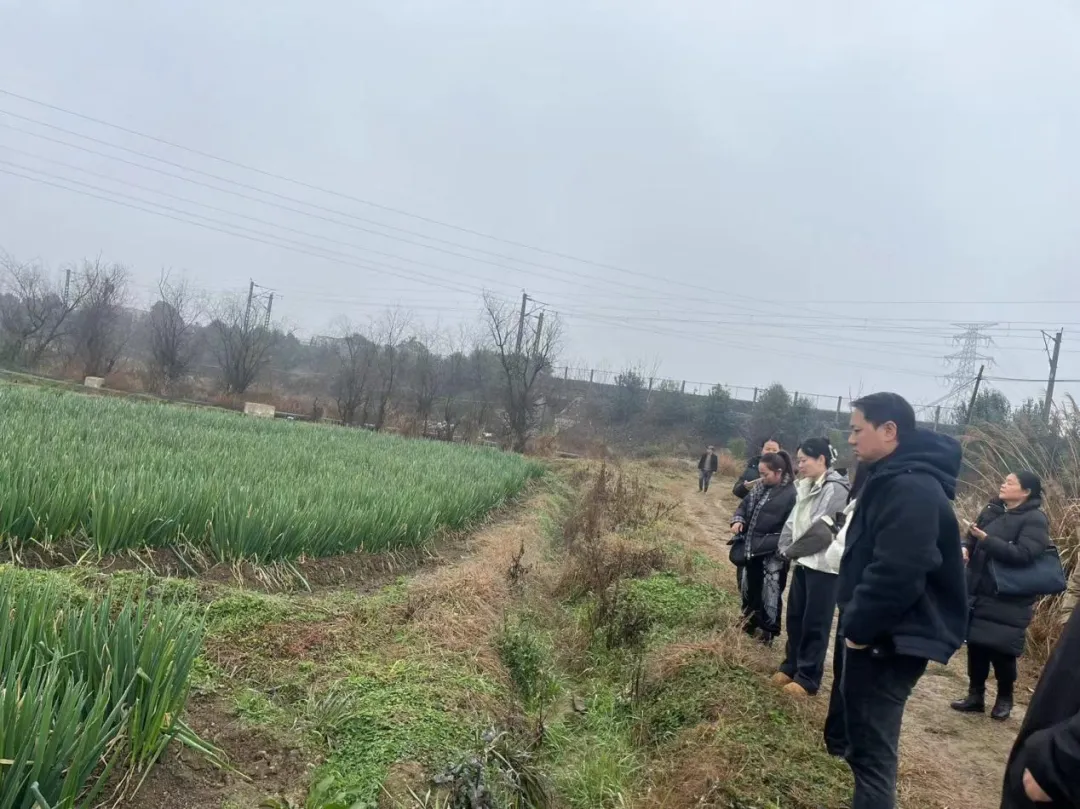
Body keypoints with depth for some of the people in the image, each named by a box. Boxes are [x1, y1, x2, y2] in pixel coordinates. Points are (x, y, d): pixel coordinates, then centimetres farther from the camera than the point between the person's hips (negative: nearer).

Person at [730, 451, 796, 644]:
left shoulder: (791, 494, -16)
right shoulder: (759, 487, 8)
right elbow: (744, 505, 18)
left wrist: (782, 547, -23)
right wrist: (738, 520, -2)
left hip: (773, 554, -8)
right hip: (751, 549, 8)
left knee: (770, 592, 2)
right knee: (749, 587, 19)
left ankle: (768, 630, 18)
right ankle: (751, 622, 37)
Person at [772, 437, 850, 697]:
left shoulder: (835, 489, -15)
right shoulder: (807, 487, 14)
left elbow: (822, 532, -20)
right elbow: (793, 522, 12)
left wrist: (793, 550, -9)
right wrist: (786, 549, -4)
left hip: (823, 566, -8)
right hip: (803, 563, 8)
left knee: (815, 624, 1)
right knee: (795, 618, 15)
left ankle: (808, 678, 10)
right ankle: (792, 666, 29)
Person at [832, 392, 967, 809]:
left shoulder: (912, 489, -23)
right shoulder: (893, 479, 12)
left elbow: (896, 573, -28)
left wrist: (859, 626, -16)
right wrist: (856, 621, 14)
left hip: (892, 638, -10)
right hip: (879, 631, 10)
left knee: (871, 745, -4)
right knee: (865, 733, 22)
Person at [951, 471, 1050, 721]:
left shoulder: (1035, 520, -11)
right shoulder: (993, 510, 9)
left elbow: (1023, 554, -23)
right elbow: (972, 535, 17)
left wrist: (986, 539, -28)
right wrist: (966, 546, -6)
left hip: (1008, 600, -6)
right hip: (978, 591, 6)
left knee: (1000, 649, 1)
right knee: (975, 644, 9)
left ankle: (1004, 698, 23)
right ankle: (976, 695, 22)